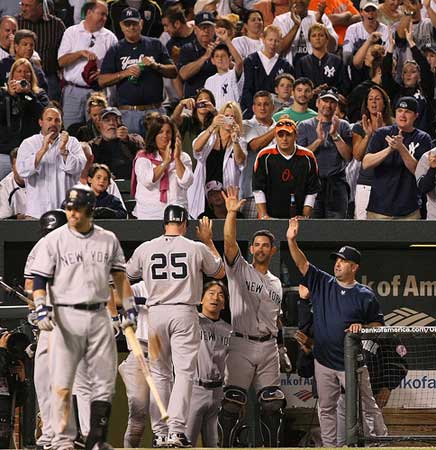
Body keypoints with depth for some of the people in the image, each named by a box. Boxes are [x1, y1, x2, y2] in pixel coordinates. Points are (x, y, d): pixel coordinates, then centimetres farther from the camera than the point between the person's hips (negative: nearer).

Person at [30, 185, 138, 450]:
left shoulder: (108, 239, 8)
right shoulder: (55, 240, 0)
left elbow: (119, 276, 15)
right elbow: (40, 279, -1)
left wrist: (130, 308, 8)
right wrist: (41, 309, -15)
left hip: (99, 316, 3)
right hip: (67, 316, -3)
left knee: (105, 380, 3)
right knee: (63, 383, -7)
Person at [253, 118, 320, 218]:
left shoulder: (307, 157, 2)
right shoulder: (264, 156, -3)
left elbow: (311, 191, 4)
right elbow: (258, 189, -3)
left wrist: (305, 217, -4)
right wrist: (264, 216, -9)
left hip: (298, 218, 1)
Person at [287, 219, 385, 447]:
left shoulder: (365, 296, -3)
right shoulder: (322, 284, 4)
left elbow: (379, 325, 4)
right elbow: (302, 263, -5)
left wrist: (362, 328, -16)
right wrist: (291, 240, -20)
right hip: (324, 361, 4)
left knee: (367, 407, -2)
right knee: (326, 408, 11)